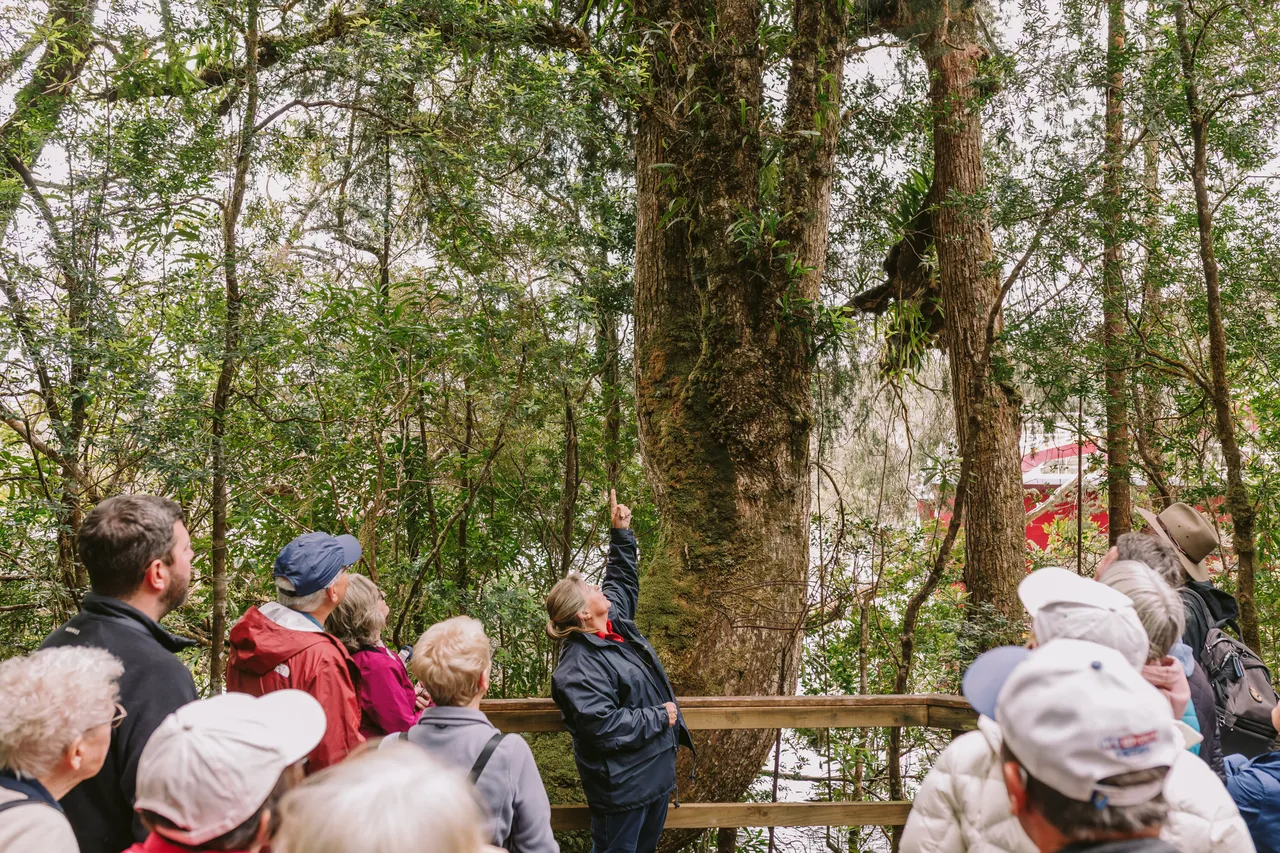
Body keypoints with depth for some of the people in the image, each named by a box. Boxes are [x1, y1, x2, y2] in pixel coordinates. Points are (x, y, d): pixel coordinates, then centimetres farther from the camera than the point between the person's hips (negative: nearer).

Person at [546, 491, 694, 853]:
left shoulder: (615, 622, 2)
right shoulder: (580, 667, -26)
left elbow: (622, 580, 19)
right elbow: (604, 727, -31)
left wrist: (621, 534, 11)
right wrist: (659, 717, -20)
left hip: (657, 767, 9)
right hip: (622, 784, -9)